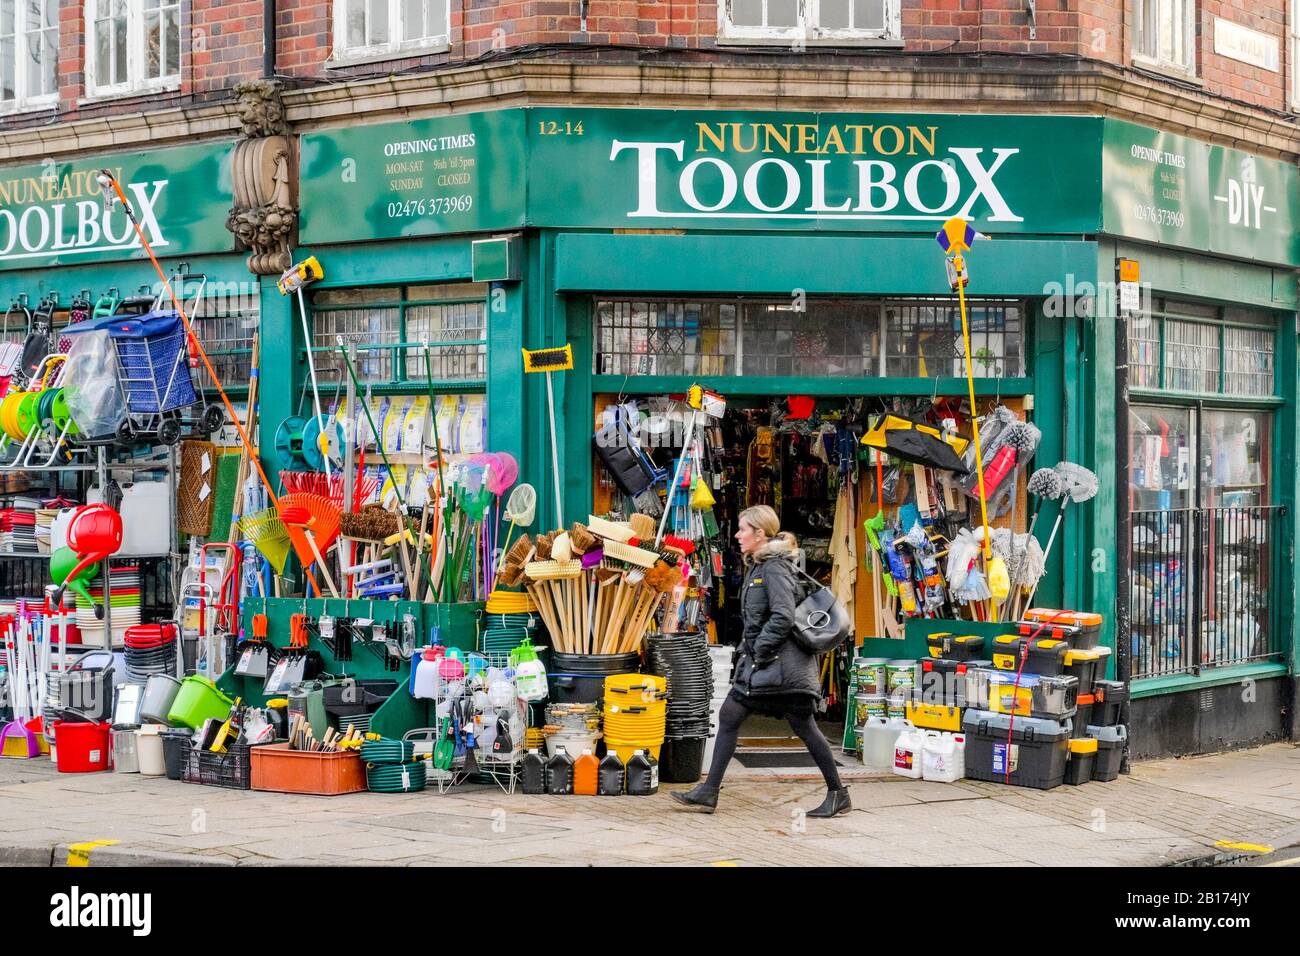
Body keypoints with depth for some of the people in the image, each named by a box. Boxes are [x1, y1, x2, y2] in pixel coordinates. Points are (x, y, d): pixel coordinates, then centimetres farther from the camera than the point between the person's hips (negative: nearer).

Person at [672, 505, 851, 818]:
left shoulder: (775, 568, -14)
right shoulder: (757, 567, 15)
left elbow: (783, 617, -24)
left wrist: (757, 649, -18)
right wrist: (746, 648, 14)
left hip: (781, 663, -10)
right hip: (759, 662, 10)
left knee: (804, 727, -2)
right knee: (728, 716, 4)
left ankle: (838, 794, 9)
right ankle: (708, 792, 6)